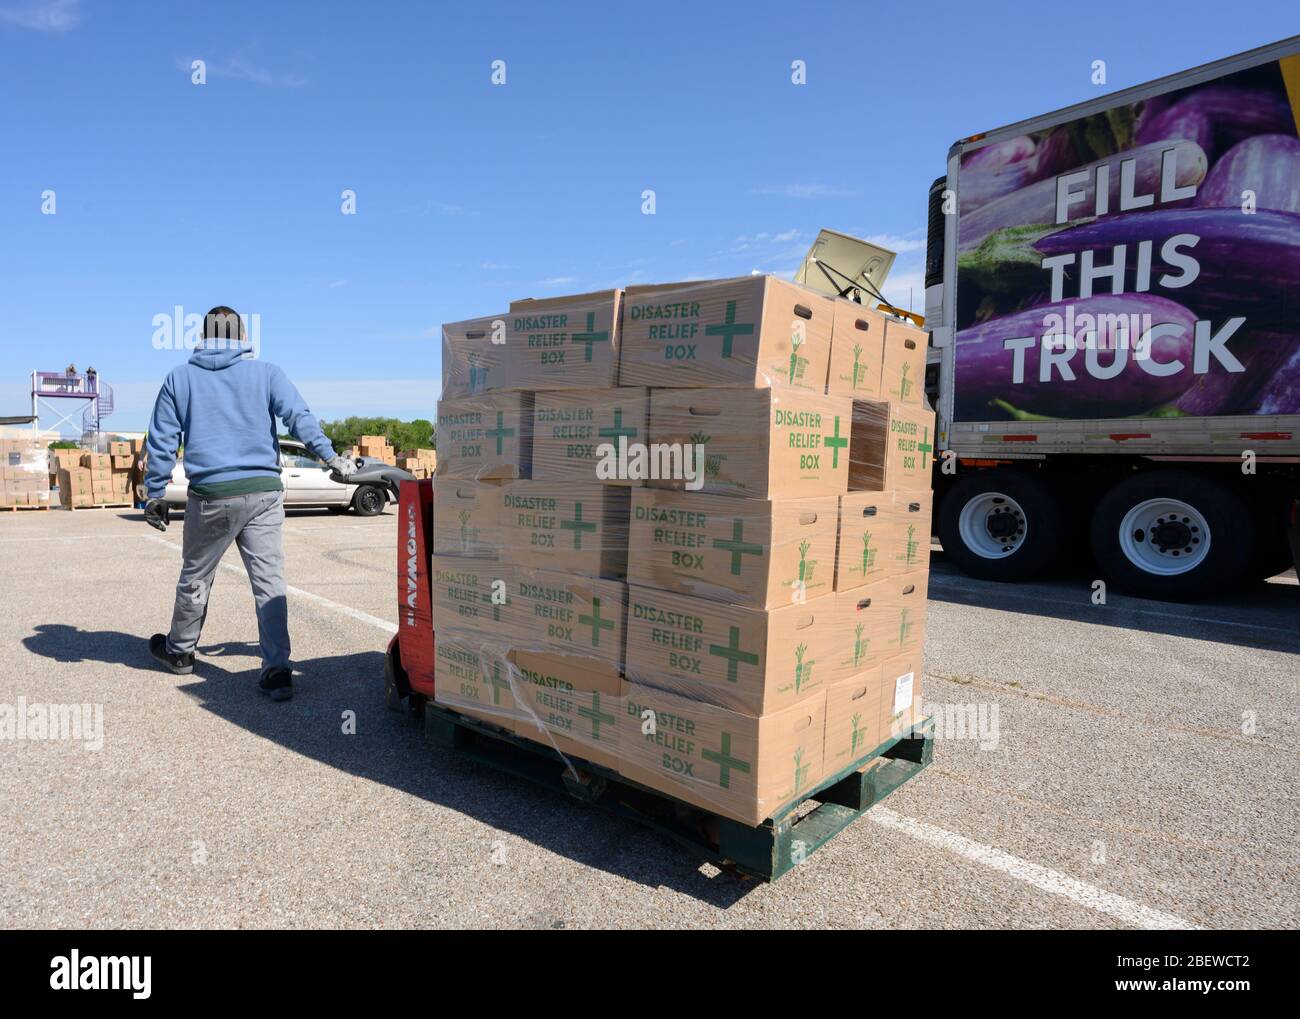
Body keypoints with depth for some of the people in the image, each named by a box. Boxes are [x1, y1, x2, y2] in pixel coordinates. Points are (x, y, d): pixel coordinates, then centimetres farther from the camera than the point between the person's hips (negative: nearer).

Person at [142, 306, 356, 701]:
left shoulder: (180, 378, 9)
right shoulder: (266, 373, 6)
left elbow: (161, 439, 8)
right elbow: (299, 417, -8)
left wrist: (155, 493, 13)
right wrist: (330, 457, -11)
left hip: (211, 497, 1)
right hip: (264, 493, 0)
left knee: (195, 577, 18)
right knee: (269, 581, -1)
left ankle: (179, 651, 38)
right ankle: (277, 669, -4)